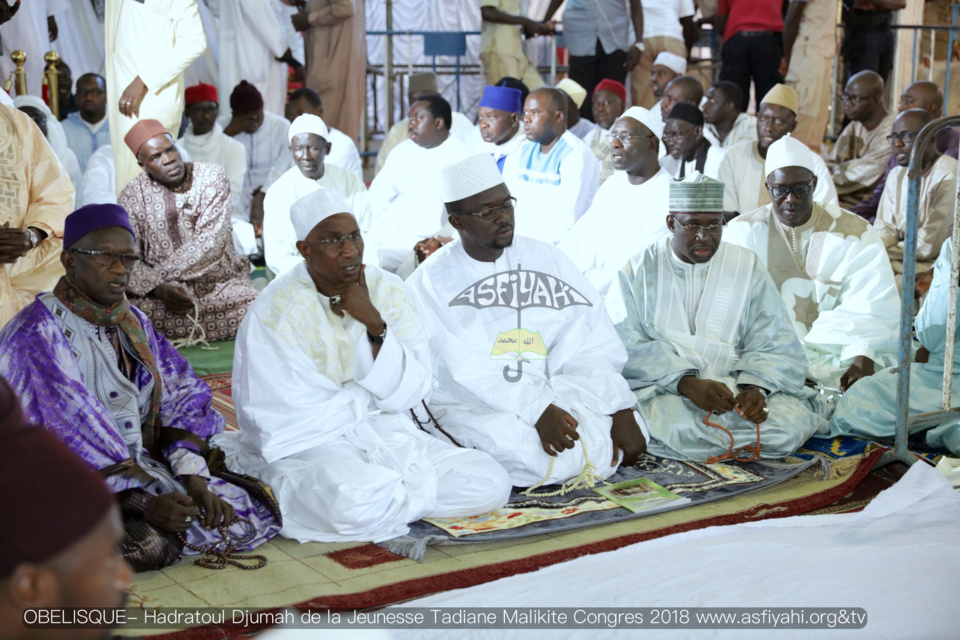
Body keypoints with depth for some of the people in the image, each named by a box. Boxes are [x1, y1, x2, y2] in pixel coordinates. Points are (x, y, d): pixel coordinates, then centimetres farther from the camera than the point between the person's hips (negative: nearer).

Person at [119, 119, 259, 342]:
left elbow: (211, 243, -11)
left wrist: (161, 274, -14)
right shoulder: (132, 197, 1)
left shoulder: (212, 177, -2)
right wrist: (158, 289, -24)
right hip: (165, 292, 0)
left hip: (220, 284, 0)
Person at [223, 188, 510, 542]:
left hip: (388, 434, 5)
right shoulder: (275, 310, -11)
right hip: (309, 443, -5)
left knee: (490, 484, -13)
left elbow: (411, 391, -5)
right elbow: (292, 418, -15)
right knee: (356, 504, -38)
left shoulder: (388, 290, 2)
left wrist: (375, 324, -18)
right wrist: (368, 395, -4)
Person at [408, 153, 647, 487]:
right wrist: (538, 410, -26)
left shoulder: (546, 259, 8)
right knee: (533, 452, -32)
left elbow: (593, 344, 0)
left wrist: (622, 412, -14)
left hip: (552, 393, 4)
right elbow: (464, 371, -15)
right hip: (472, 407, -3)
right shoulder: (431, 282, -3)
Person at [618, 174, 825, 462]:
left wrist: (756, 387, -17)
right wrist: (688, 384, -22)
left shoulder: (747, 267, 10)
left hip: (734, 385, 3)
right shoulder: (637, 270, 3)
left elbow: (775, 345, 5)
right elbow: (628, 348, -8)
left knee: (792, 424, -24)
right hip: (663, 390, -3)